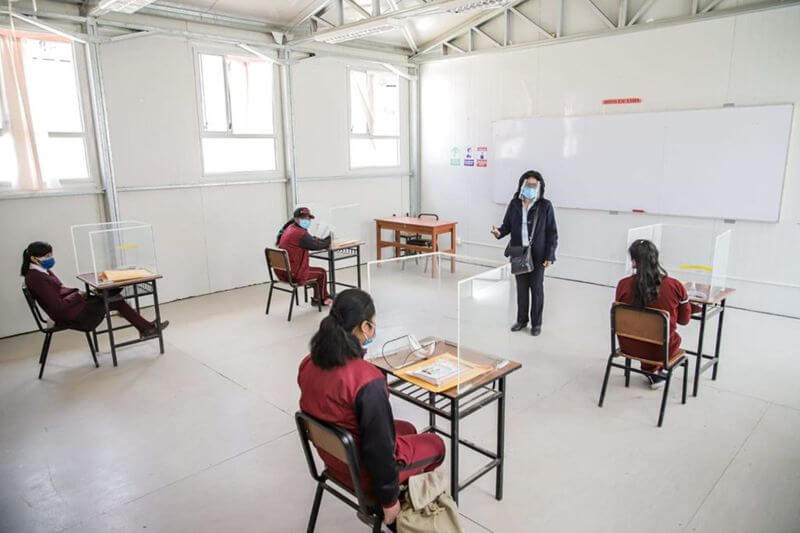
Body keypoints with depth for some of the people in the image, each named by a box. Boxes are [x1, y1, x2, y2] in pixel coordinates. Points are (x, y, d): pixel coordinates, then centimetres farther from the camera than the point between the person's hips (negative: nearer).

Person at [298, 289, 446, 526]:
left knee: (407, 429, 28)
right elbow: (380, 449, -26)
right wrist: (389, 500, -11)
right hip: (362, 469, -7)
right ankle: (376, 503, 25)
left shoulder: (309, 364, -12)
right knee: (436, 444, 18)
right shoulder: (368, 381, -35)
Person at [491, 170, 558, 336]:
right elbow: (507, 225, 4)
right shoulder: (514, 204, -1)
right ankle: (522, 319, 30)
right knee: (521, 287, 14)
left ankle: (536, 323, 23)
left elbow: (552, 232, -6)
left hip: (538, 255, -3)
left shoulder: (545, 205, -9)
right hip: (518, 254, 3)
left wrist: (549, 256, -11)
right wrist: (499, 232, -19)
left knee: (536, 288, 8)